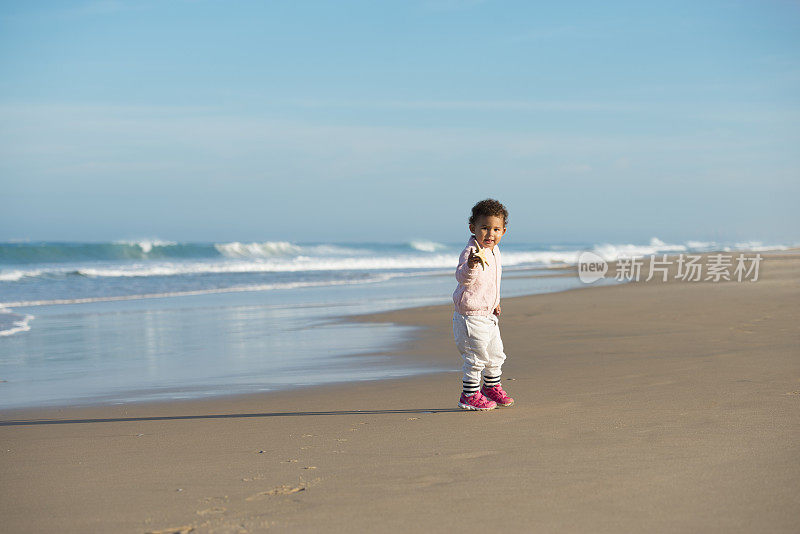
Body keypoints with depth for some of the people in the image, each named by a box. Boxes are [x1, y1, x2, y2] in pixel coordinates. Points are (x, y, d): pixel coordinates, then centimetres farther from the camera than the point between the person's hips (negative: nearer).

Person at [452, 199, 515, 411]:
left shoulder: (493, 250, 8)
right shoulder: (471, 251, -21)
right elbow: (463, 278, -37)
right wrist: (471, 265, -56)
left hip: (488, 314, 9)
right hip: (471, 316, -9)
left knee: (495, 354, 19)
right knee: (476, 356, -4)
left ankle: (492, 387, 38)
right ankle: (469, 395, 9)